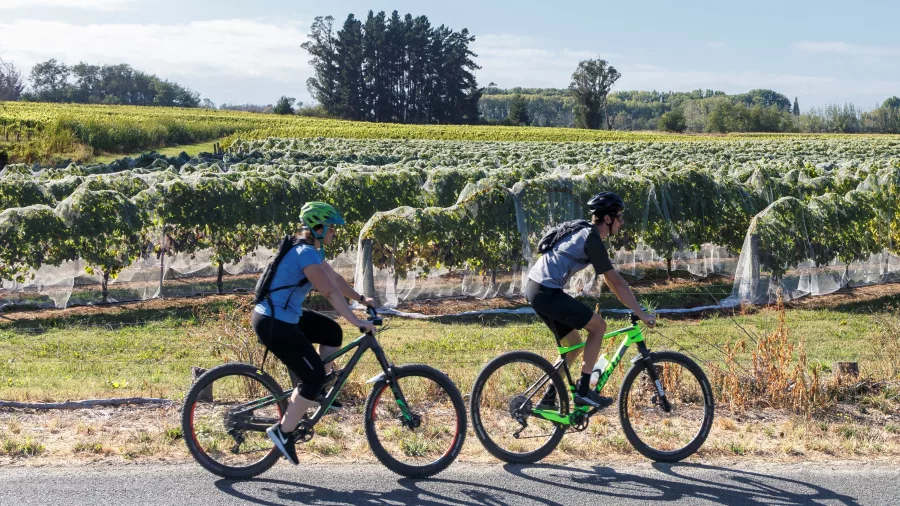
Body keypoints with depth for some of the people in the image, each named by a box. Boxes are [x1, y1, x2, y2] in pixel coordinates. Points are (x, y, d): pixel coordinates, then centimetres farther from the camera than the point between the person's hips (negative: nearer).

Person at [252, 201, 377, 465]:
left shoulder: (313, 251, 11)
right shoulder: (306, 254, -20)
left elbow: (335, 278, 21)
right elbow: (330, 292, -26)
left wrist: (361, 299, 17)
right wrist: (357, 322, -26)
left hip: (286, 316, 10)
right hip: (273, 324, -10)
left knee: (333, 333, 15)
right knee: (314, 375, -8)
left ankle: (313, 392, 21)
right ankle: (283, 432, 0)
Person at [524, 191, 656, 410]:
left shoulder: (584, 233, 18)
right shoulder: (592, 240, -12)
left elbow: (611, 280, 24)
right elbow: (616, 282, -11)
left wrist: (633, 307, 24)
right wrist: (641, 314, -5)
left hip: (535, 289, 10)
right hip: (547, 292, -10)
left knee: (573, 344, 16)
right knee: (598, 326, -4)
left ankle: (548, 399, 20)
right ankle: (583, 391, -2)